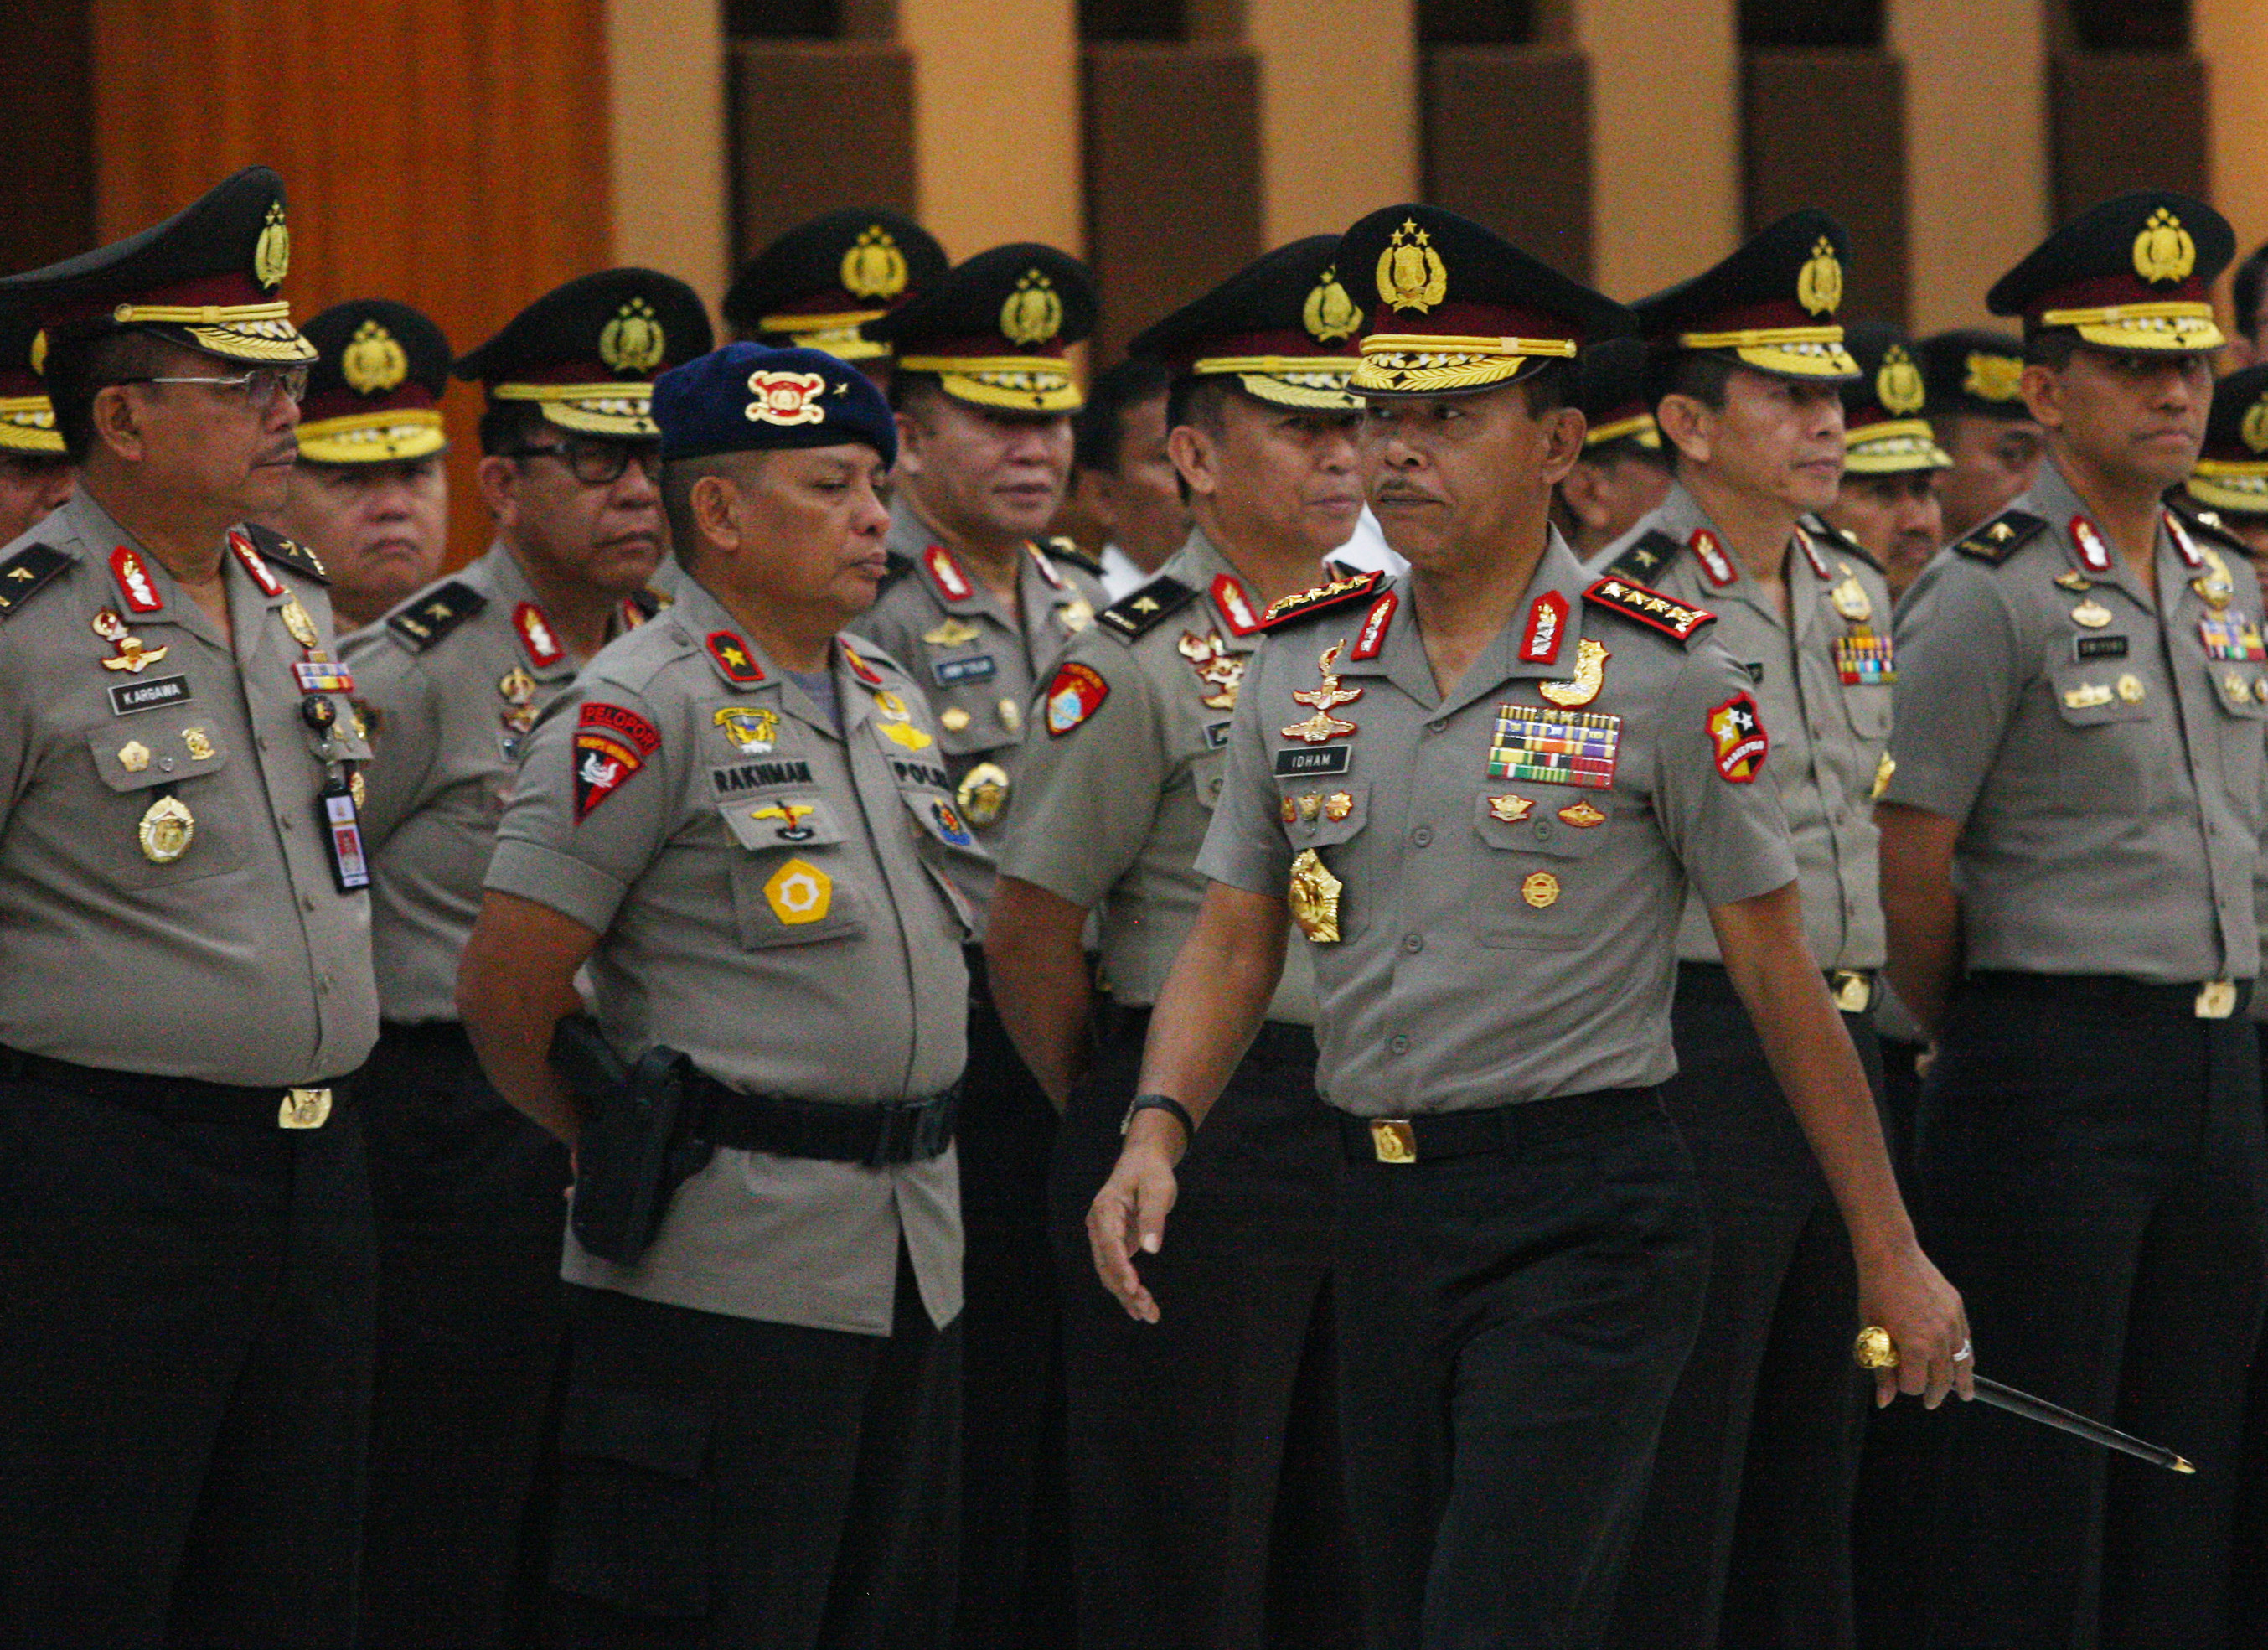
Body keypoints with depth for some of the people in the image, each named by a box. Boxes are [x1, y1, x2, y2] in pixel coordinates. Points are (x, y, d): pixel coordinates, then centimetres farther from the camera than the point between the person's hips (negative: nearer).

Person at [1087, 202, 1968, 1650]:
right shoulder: (1302, 669, 9)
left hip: (1589, 1218, -6)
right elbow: (1233, 945, 12)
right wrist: (1157, 1133, -8)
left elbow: (1781, 971, -1)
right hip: (1386, 1213, 6)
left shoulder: (1659, 676, -5)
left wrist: (1890, 1256, 1)